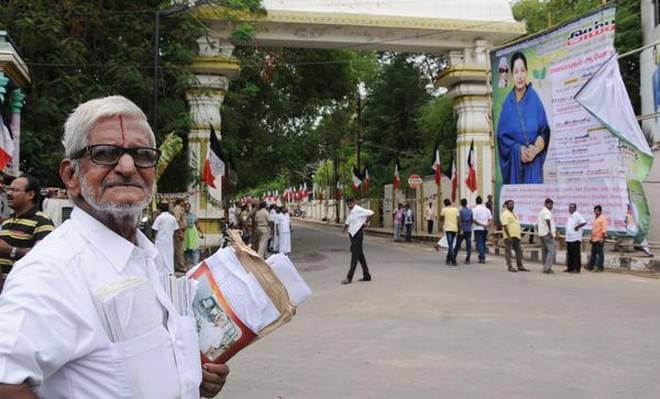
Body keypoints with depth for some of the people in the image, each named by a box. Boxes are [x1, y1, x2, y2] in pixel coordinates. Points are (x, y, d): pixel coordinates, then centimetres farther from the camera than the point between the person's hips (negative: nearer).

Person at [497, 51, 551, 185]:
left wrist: (535, 149, -16)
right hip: (514, 164, 1)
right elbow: (502, 135, 2)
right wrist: (518, 149, -13)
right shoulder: (508, 102, 3)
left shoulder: (534, 98, 1)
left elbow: (545, 131, 1)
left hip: (534, 165, 0)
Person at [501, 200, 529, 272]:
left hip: (516, 236, 9)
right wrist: (509, 236, -23)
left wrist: (519, 235, 18)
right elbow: (505, 226, -18)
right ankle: (510, 267, -1)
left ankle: (520, 266, 13)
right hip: (509, 236, -9)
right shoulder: (505, 214, -10)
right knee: (508, 251, -4)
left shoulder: (514, 214, 19)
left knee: (519, 251, 8)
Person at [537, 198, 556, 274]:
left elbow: (537, 225, 27)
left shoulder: (541, 212, 22)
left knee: (544, 251, 11)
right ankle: (547, 268, -19)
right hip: (547, 234, -10)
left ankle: (546, 268, 14)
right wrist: (550, 231, -33)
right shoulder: (547, 211, -9)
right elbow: (548, 220, -30)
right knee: (552, 251, -12)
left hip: (541, 234, 10)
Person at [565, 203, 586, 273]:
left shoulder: (577, 215, -11)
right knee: (569, 254, 12)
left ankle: (577, 268, -2)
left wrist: (577, 227, -17)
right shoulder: (569, 215, 17)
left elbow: (584, 222, -25)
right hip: (569, 238, 9)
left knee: (576, 254, -5)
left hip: (575, 238, -9)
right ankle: (570, 268, 19)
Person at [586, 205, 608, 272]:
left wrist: (602, 238, -21)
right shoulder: (595, 218, 20)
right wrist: (591, 238, 23)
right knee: (593, 253, 11)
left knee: (600, 253, -5)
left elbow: (604, 229, -15)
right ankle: (591, 266, 15)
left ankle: (600, 267, -2)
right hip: (594, 239, 9)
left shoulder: (602, 218, -8)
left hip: (599, 239, -9)